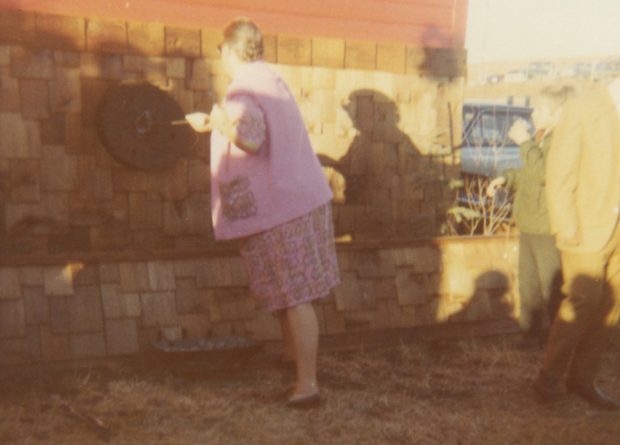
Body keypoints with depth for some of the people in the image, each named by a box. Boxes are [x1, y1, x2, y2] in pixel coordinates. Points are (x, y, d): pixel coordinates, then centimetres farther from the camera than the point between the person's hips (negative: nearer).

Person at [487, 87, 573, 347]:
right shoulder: (541, 139, 13)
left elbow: (544, 173, -29)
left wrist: (525, 143, -23)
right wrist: (506, 178, 11)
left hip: (549, 230, -10)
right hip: (529, 226, 10)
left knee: (552, 287, 1)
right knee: (529, 285, 17)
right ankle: (532, 333, 29)